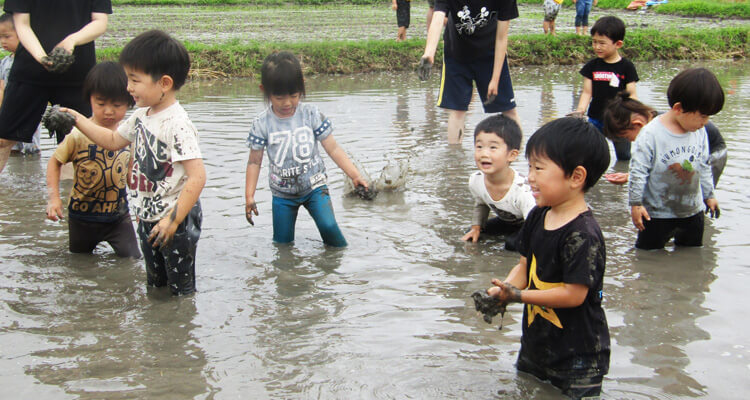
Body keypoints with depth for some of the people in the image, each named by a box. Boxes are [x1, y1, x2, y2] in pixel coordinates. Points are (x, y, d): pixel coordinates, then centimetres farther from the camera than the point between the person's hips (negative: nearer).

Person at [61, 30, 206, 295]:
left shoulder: (177, 124, -25)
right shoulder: (141, 116, 4)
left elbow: (197, 176, -29)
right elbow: (114, 140, 23)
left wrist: (173, 219, -30)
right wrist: (77, 120, 17)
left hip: (178, 221, -9)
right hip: (147, 219, 9)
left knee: (181, 290, 3)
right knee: (153, 285, 22)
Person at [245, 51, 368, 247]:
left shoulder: (311, 114, -10)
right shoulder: (262, 123, -10)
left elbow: (333, 148, -6)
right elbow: (254, 161, -2)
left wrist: (355, 175, -15)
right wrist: (249, 196, -8)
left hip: (314, 187, -1)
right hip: (282, 193, 1)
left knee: (328, 226, -19)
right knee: (282, 242, 6)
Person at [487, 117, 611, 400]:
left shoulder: (582, 234, -25)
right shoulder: (537, 217, 0)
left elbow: (574, 294, -26)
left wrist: (518, 296, -23)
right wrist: (504, 289, -12)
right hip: (535, 343, 8)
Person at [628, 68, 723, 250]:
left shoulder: (700, 132, -2)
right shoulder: (651, 134, -21)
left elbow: (704, 167, 12)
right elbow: (638, 171, -16)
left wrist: (709, 195, 18)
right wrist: (635, 203, -14)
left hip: (693, 211, 6)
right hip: (657, 214, -5)